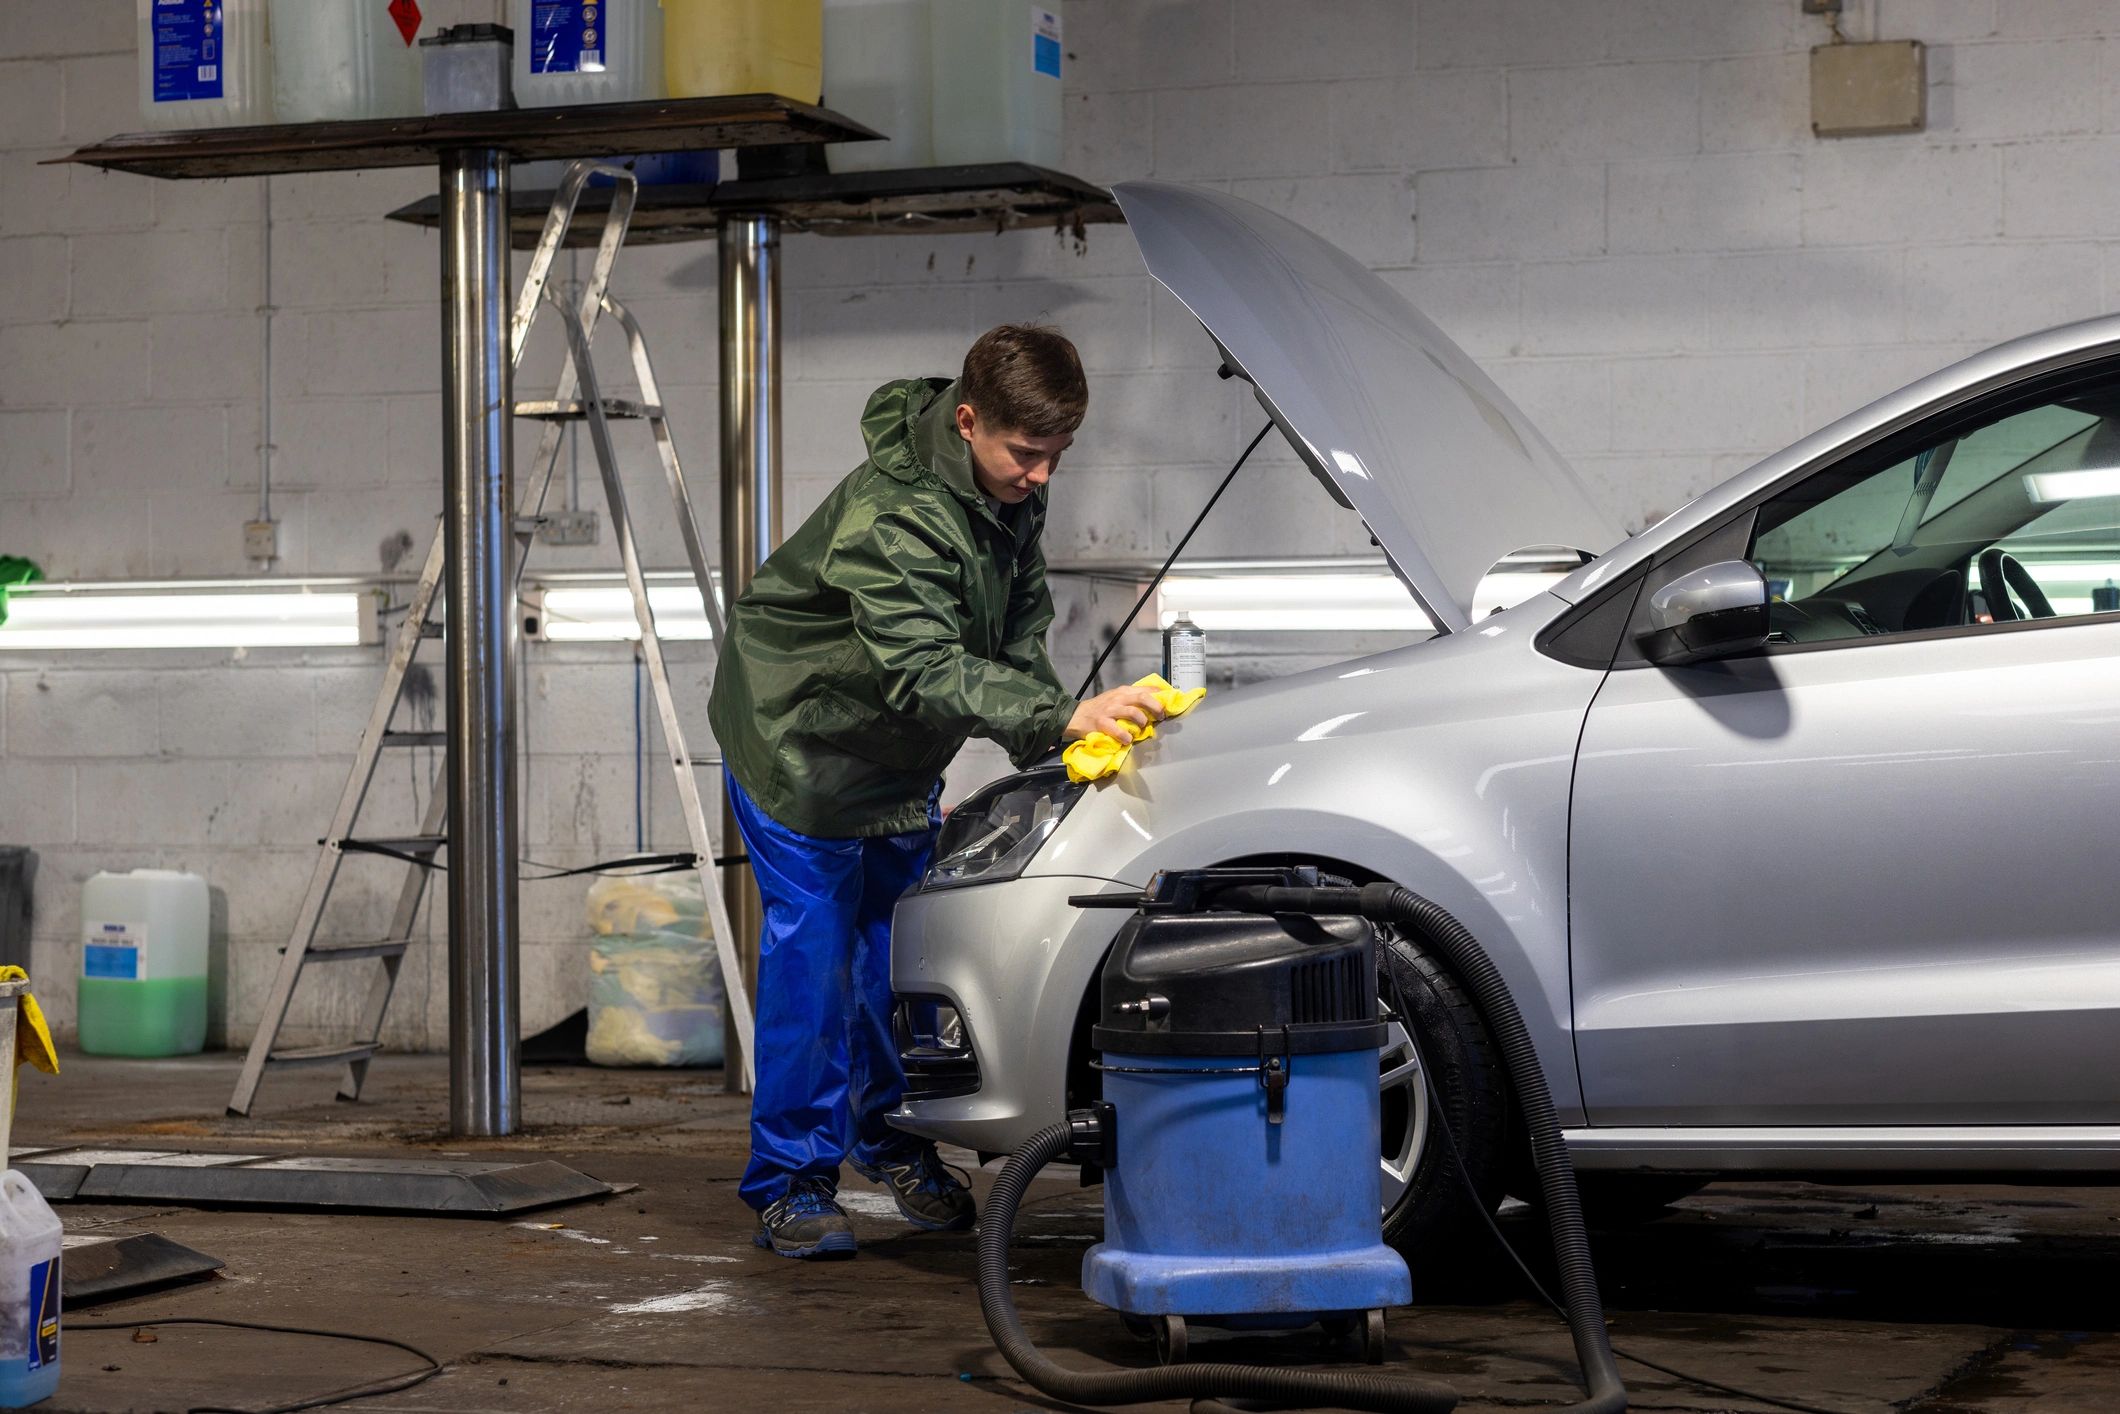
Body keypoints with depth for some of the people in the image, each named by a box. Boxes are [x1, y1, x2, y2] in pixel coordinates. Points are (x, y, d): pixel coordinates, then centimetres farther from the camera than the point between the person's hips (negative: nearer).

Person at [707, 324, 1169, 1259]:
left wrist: (1047, 749, -13)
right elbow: (924, 670, -44)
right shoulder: (892, 516, -35)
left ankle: (890, 1137, 28)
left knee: (903, 944, 10)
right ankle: (792, 1183, 2)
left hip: (901, 755, 8)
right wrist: (1062, 717, -55)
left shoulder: (1012, 490, -8)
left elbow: (1019, 630, 2)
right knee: (812, 953, -7)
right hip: (799, 736, -8)